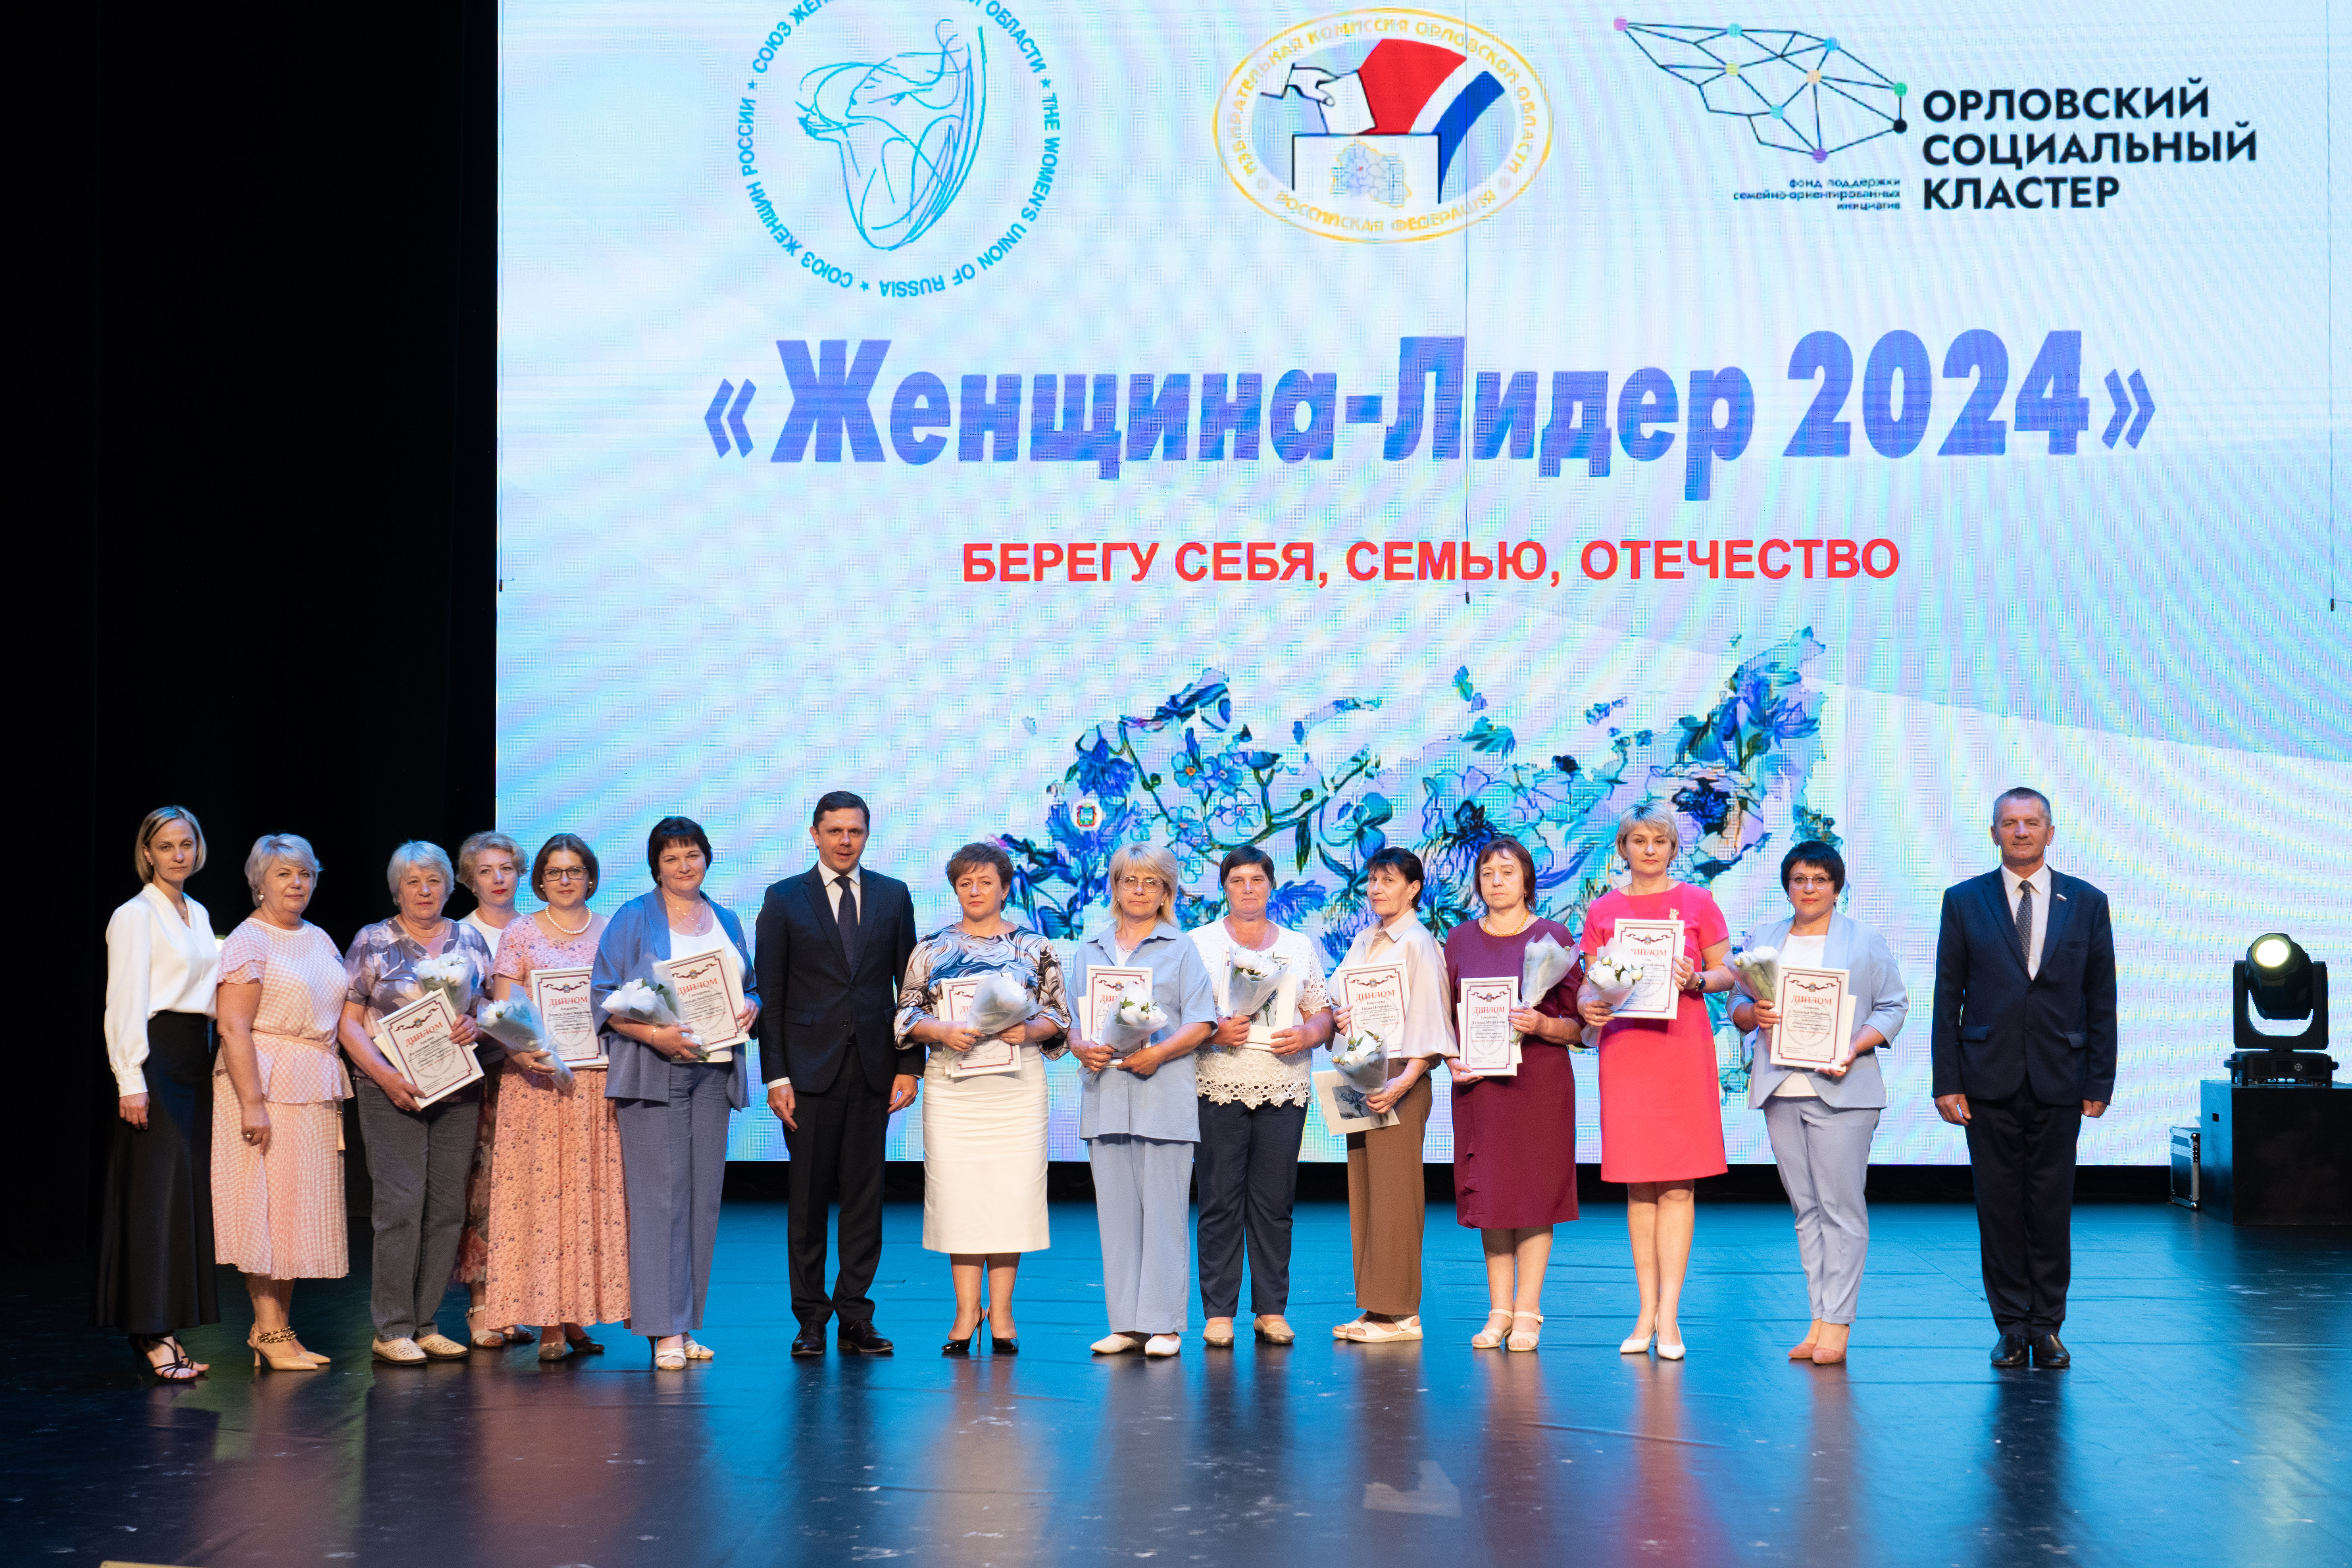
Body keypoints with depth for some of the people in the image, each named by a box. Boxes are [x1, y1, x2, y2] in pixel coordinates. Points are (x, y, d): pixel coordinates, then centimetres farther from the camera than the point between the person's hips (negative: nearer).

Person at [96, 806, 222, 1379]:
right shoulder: (135, 916, -6)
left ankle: (167, 1332, 10)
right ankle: (152, 1336, -7)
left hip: (197, 1059, 8)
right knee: (156, 1192, -8)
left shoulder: (199, 915, 17)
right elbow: (125, 1002, -11)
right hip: (156, 1057, -8)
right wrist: (132, 1081, -16)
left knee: (190, 1190, 6)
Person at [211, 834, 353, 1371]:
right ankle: (268, 1331, 0)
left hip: (317, 1092, 8)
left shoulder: (320, 940, 15)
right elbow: (234, 1029, -15)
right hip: (267, 1084, -7)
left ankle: (282, 1329, 14)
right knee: (267, 1203, -5)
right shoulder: (248, 941, -7)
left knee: (303, 1207, 8)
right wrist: (252, 1103, -21)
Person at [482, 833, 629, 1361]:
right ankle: (548, 1324, -3)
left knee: (595, 1193, 0)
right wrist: (521, 1053, -19)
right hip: (538, 1079, -2)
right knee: (540, 1192, -5)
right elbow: (501, 1012, 0)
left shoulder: (612, 933, 11)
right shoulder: (519, 934, 4)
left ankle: (577, 1317, 7)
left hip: (601, 1080, 2)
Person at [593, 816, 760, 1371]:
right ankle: (666, 1331, -6)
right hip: (655, 1072, -5)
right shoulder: (634, 920, 0)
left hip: (714, 1071, 5)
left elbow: (750, 986, 22)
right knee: (660, 1195, -8)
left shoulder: (726, 921, 15)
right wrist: (652, 1033, -19)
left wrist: (750, 1007, -1)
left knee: (704, 1195, 4)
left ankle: (688, 1324, 12)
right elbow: (604, 997, -5)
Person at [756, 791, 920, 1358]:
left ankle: (855, 1316, 11)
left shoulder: (893, 896, 9)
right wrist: (775, 1076, -6)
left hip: (873, 1069, 2)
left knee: (865, 1195, 4)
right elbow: (770, 995, 1)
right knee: (808, 1196, 2)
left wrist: (910, 1066, 1)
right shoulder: (783, 900, 4)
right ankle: (811, 1318, 10)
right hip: (809, 1070, -2)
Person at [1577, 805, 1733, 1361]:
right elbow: (1593, 982, 10)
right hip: (1624, 1048, 2)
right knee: (1638, 1184, 4)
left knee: (1677, 1185, -3)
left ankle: (1669, 1315, -3)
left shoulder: (1696, 903, 5)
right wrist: (1589, 1006, -12)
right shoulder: (1602, 911, 9)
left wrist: (1697, 979, -15)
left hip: (1682, 1048, -2)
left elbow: (1726, 973, 6)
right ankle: (1647, 1311, 9)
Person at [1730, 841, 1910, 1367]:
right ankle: (1820, 1319, 10)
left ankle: (1836, 1324, -5)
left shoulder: (1866, 942, 6)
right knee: (1805, 1207, 6)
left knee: (1841, 1206, -7)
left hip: (1840, 1090, -4)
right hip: (1780, 1088, 4)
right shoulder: (1761, 940, 15)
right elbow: (1738, 1004, 16)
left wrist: (1854, 1049, -13)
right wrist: (1752, 1014, -8)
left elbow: (1893, 1008, 2)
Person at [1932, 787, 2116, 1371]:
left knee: (2052, 1206, 3)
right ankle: (2012, 1327, 12)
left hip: (2058, 1081, 0)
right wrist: (1946, 1082, -3)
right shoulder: (1964, 902, 5)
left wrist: (2099, 1082, 1)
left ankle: (2047, 1327, 12)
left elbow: (2101, 1001, 7)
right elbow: (1948, 999, 4)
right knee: (1999, 1206, 3)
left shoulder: (2087, 903, 7)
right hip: (1989, 1081, 0)